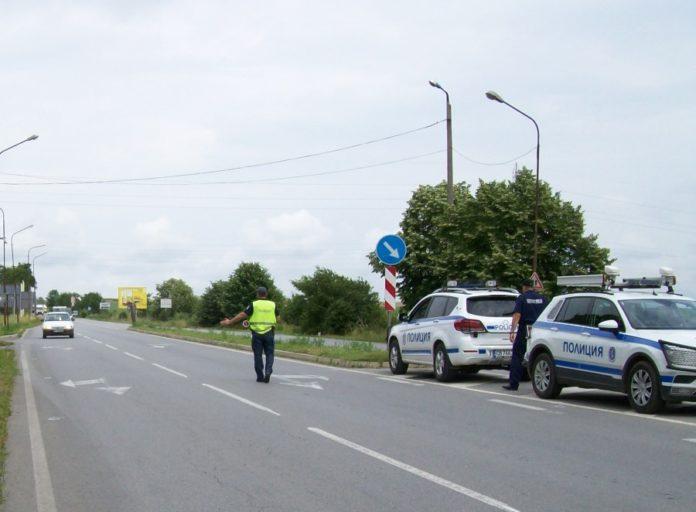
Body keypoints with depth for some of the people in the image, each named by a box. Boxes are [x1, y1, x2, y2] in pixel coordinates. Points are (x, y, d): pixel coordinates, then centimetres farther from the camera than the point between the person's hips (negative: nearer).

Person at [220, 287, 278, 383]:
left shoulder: (254, 305, -3)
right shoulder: (273, 305, 4)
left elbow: (242, 315, -6)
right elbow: (277, 318, 15)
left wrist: (230, 322, 1)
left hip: (257, 333, -1)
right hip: (269, 333, 1)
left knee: (258, 355, 7)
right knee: (269, 354, 9)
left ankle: (260, 376, 9)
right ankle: (268, 371, -12)